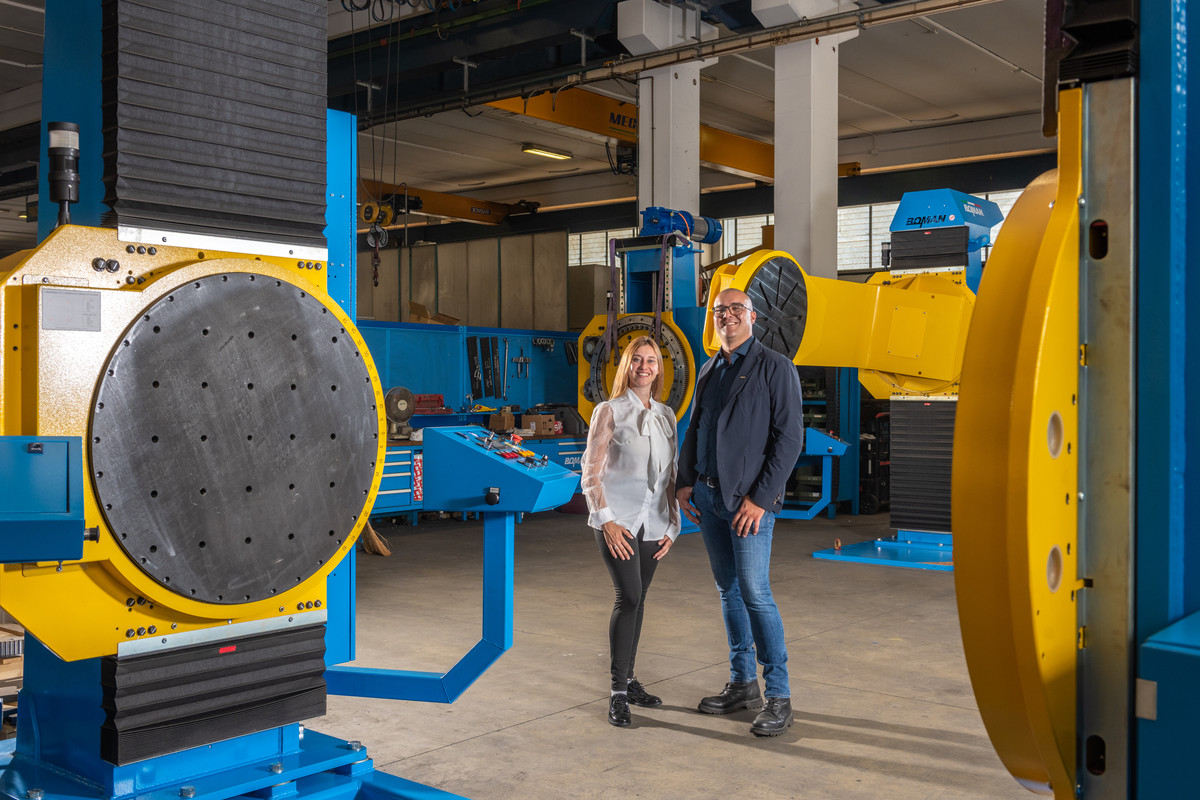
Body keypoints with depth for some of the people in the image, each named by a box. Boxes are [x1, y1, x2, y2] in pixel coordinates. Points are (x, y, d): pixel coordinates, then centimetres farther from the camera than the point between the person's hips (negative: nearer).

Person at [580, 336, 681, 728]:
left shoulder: (666, 416, 11)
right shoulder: (609, 412, -2)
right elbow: (590, 475, -5)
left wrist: (673, 525, 10)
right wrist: (607, 520, -13)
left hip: (652, 523, 5)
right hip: (618, 521, -5)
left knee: (637, 599, 10)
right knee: (628, 596, -13)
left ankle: (628, 679, 23)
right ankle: (618, 692, -6)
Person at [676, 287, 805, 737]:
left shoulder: (775, 369, -5)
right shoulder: (708, 372, 15)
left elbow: (790, 438, -11)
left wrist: (760, 498, -16)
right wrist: (686, 482, 9)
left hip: (749, 501, -6)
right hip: (708, 497, 7)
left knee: (755, 593, -9)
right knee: (728, 591, 12)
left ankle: (778, 696, 2)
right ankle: (742, 683, 23)